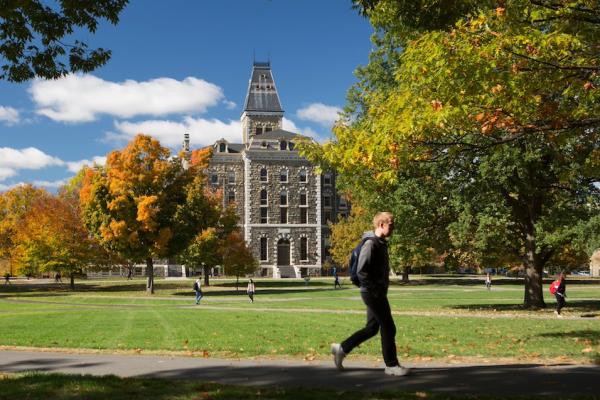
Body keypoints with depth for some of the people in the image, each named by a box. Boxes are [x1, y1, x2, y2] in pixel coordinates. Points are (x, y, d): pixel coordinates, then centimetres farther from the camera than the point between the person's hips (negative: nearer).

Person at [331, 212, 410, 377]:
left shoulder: (381, 244, 14)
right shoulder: (370, 244, -16)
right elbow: (361, 271, -22)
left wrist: (384, 285, 14)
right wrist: (375, 289, -19)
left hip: (378, 293, 10)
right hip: (373, 293, -10)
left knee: (372, 328, 15)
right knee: (388, 328, -3)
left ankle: (342, 348, 24)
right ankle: (391, 365, 8)